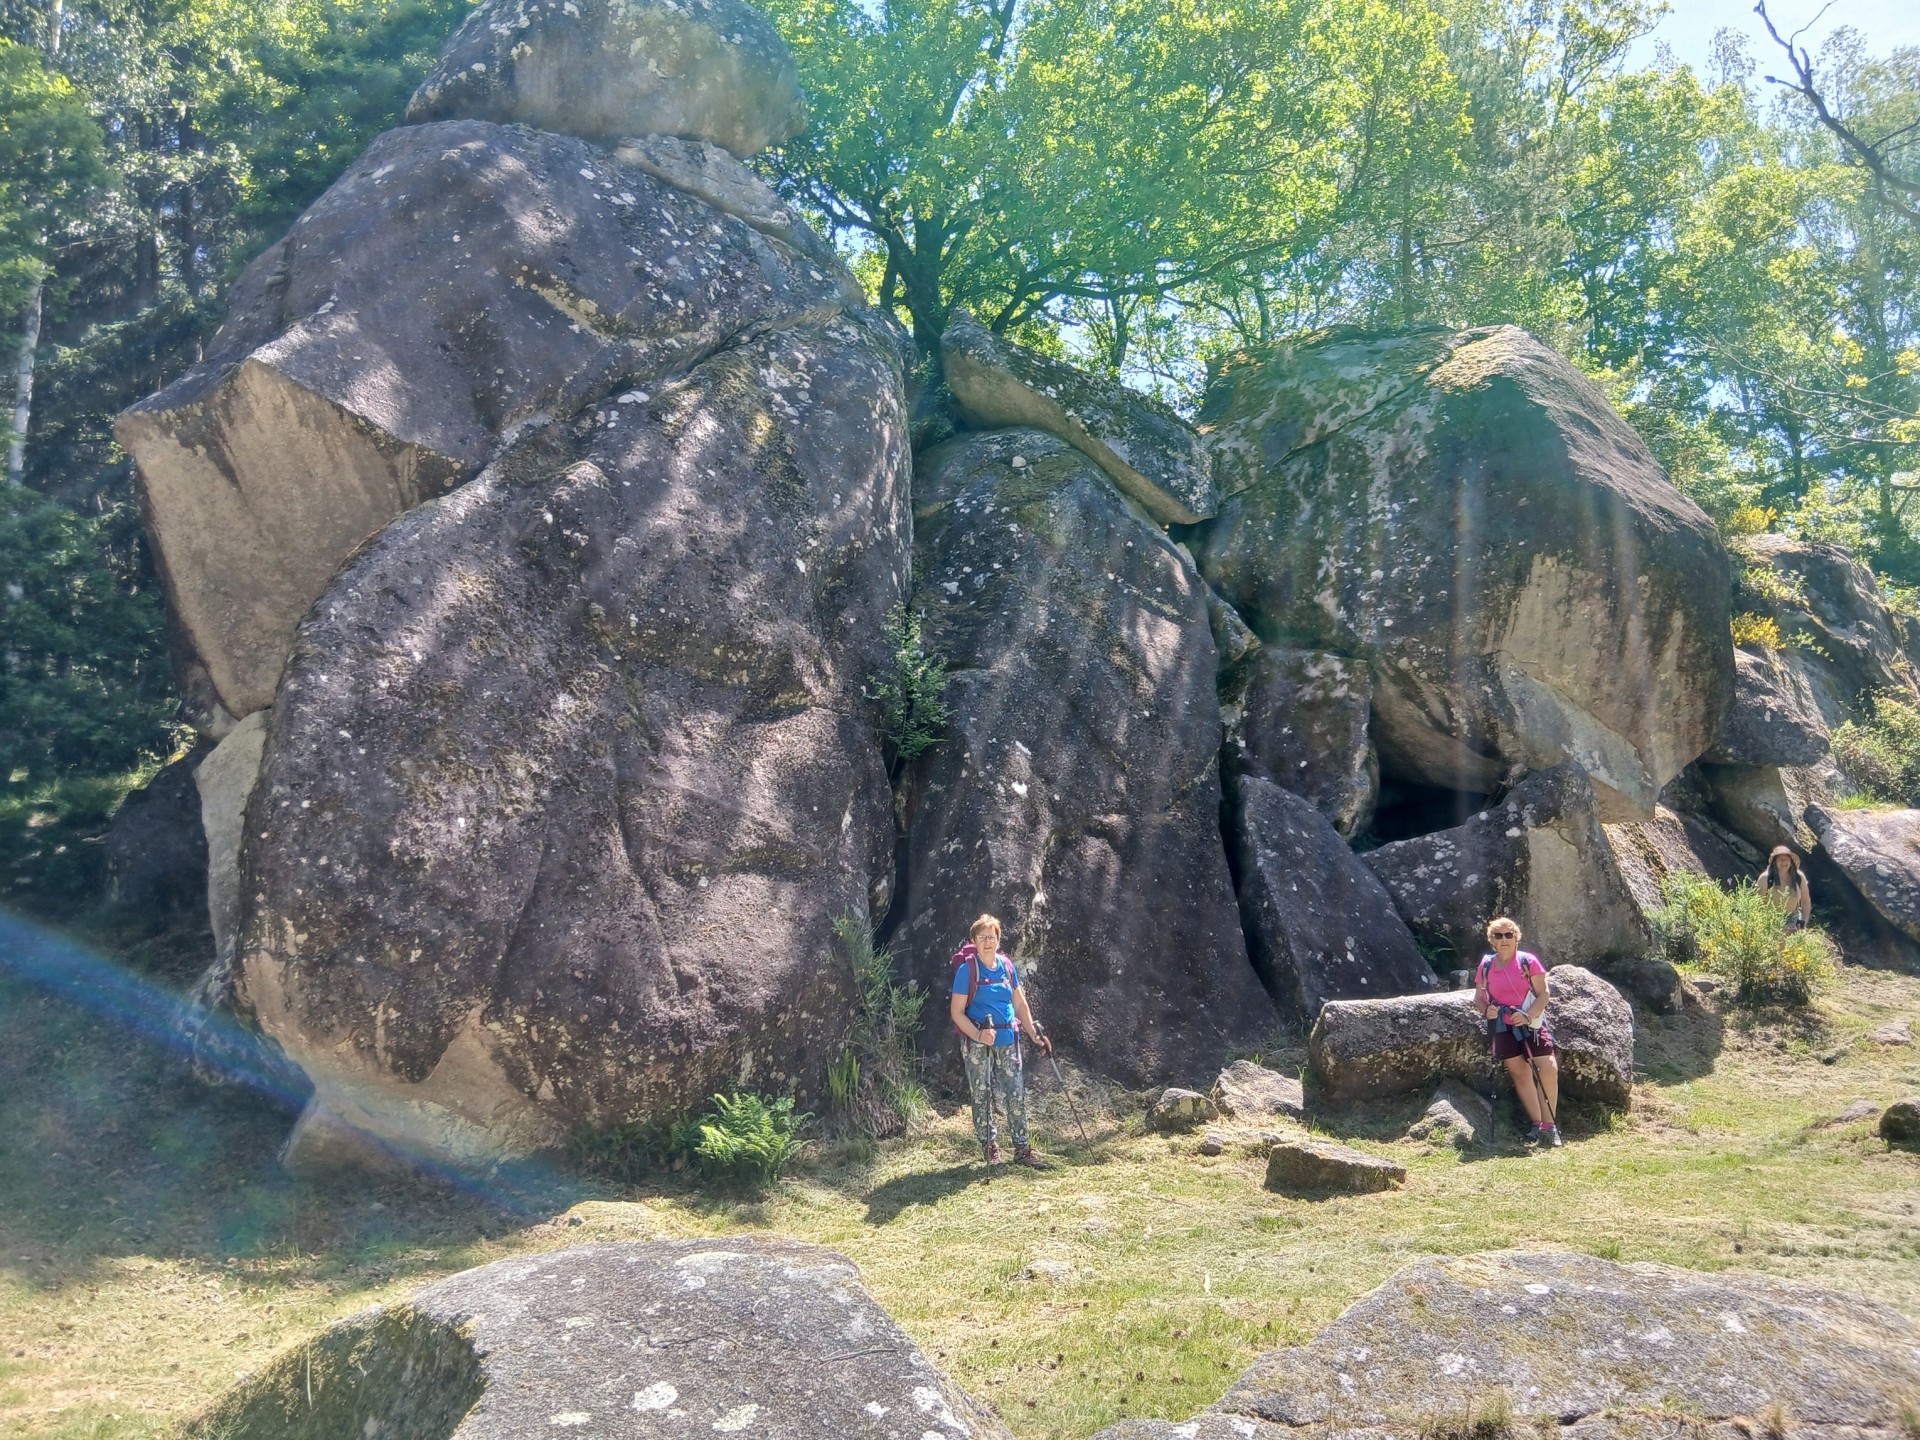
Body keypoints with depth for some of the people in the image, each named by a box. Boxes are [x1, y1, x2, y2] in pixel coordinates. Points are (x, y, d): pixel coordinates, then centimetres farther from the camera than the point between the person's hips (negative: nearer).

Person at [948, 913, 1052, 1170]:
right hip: (977, 1043, -4)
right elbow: (956, 1012, -9)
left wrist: (1035, 1035, 10)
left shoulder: (1007, 966, 6)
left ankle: (1022, 1149, 10)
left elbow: (1020, 1005, 15)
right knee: (981, 1095, 3)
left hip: (1008, 1040, 4)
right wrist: (979, 1035, -21)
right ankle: (989, 1145, 19)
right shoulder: (967, 970, -9)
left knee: (1016, 1094, 3)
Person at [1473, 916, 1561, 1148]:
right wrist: (1486, 1009, -11)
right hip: (1503, 1028, 2)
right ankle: (1536, 1125, 8)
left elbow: (1543, 994, -5)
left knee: (1548, 1070, -13)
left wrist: (1528, 1015, -19)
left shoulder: (1528, 961, -3)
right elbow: (1478, 997, 12)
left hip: (1530, 1024, -2)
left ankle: (1549, 1126, -3)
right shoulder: (1486, 965, 6)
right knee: (1520, 1074, 2)